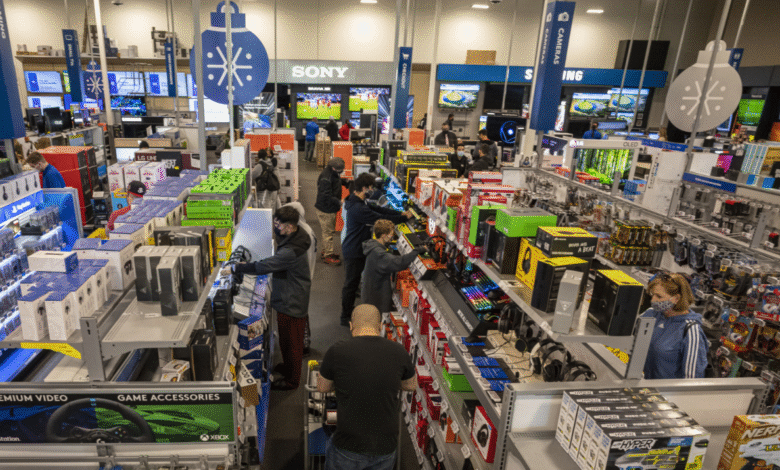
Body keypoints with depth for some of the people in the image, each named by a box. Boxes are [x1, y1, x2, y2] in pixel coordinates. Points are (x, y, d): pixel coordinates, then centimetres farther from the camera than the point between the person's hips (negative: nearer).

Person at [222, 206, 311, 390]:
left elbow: (264, 266, -29)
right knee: (287, 339, 27)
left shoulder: (291, 251, -33)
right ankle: (288, 366, 48)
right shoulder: (293, 237, 0)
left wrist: (235, 268, -19)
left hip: (291, 304, -10)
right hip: (289, 299, 10)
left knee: (291, 341, 8)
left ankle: (291, 380, 26)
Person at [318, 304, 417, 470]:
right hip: (386, 449, 2)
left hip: (348, 450, -2)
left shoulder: (336, 352, -14)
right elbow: (412, 386, 12)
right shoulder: (398, 352, -7)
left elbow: (322, 387, 4)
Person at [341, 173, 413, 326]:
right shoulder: (358, 209, -30)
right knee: (351, 283, 4)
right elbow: (381, 219, -27)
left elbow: (377, 209, 8)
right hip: (354, 252, -10)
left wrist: (401, 213, 2)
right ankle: (346, 317, 20)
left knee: (352, 281, 22)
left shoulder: (358, 201, 4)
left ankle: (348, 309, 39)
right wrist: (405, 218, -15)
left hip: (352, 249, 10)